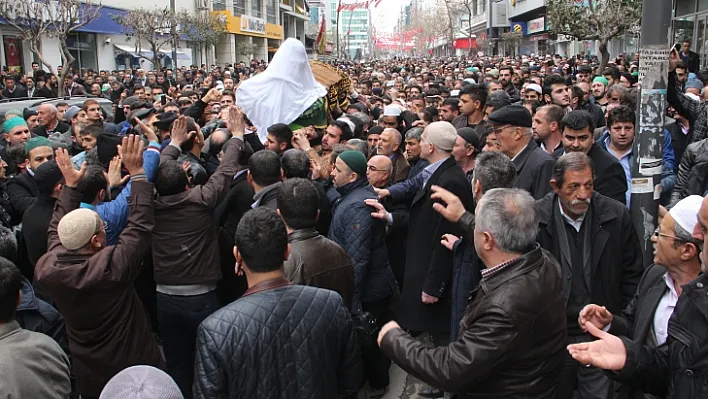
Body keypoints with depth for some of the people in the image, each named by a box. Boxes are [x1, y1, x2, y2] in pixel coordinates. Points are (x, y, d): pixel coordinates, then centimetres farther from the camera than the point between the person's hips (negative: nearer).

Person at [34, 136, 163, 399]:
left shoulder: (47, 269, -16)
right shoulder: (112, 266, -32)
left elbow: (57, 229, 2)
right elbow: (140, 224, -23)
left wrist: (70, 185, 7)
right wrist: (137, 172, -20)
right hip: (135, 367, -5)